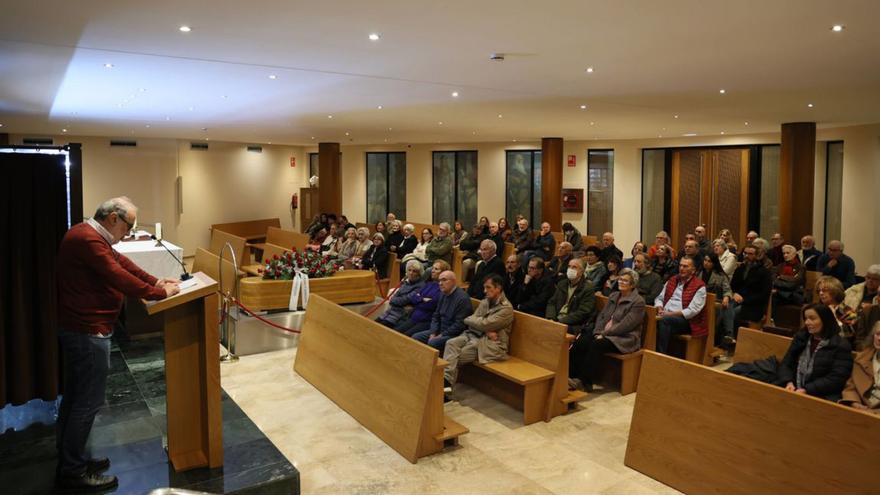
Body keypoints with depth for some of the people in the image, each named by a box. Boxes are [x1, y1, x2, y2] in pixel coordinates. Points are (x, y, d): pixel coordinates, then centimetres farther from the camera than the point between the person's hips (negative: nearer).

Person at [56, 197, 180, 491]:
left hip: (77, 327, 11)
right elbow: (119, 277, -25)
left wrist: (156, 282, 5)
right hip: (87, 331, -11)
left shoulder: (87, 234, 12)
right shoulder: (89, 240, -22)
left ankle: (69, 460, 32)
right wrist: (160, 294, -15)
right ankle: (72, 472, 12)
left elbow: (121, 261, 13)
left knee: (74, 397, 19)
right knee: (88, 401, 0)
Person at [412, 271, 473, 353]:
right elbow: (436, 316, 15)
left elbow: (459, 324, -21)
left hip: (453, 334, -8)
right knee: (415, 337, -4)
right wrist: (433, 333, -1)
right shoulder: (443, 295, 10)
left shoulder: (462, 298, -18)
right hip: (440, 330, 9)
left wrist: (441, 336, -18)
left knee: (433, 343, -31)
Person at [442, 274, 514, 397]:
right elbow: (472, 321, 4)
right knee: (451, 343, -20)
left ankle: (447, 381, -5)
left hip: (492, 343, -7)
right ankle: (446, 379, -29)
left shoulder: (506, 308, -11)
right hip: (475, 335, 7)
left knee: (457, 355, -19)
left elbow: (484, 324, -18)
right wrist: (487, 330, -15)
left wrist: (468, 319, 0)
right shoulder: (485, 302, 12)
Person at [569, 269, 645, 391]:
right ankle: (571, 375, -25)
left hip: (624, 339, -7)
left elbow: (625, 325, -15)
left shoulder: (638, 302, -6)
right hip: (605, 334, 7)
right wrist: (598, 332, -4)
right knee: (581, 341, -21)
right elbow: (601, 315, 14)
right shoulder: (613, 296, 18)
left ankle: (585, 382, -31)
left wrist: (604, 334, -16)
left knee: (597, 344, -33)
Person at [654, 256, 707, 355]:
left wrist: (669, 314, -16)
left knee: (664, 321, -36)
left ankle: (661, 354, -31)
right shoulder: (672, 280, 18)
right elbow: (659, 298, 20)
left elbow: (692, 311, -10)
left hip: (686, 321, -5)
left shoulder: (699, 286, -1)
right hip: (666, 317, 5)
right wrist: (660, 309, -3)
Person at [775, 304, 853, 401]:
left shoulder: (841, 346, 0)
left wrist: (807, 390, -18)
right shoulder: (800, 338, 16)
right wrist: (789, 382, -9)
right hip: (793, 390, 5)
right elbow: (785, 365, 11)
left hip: (822, 396, -4)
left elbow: (836, 379, -10)